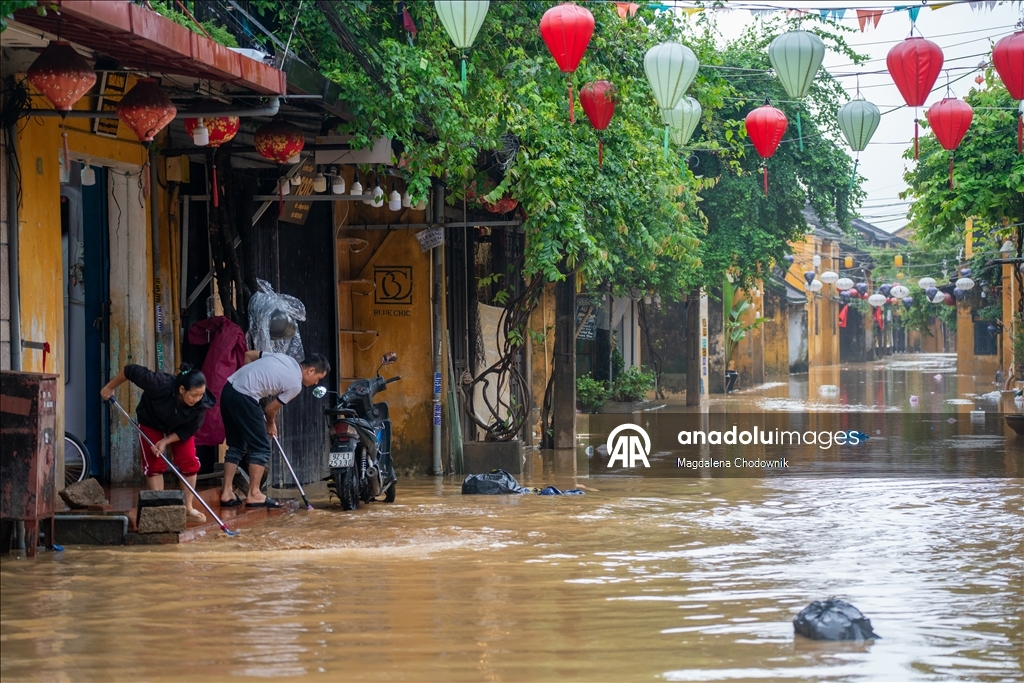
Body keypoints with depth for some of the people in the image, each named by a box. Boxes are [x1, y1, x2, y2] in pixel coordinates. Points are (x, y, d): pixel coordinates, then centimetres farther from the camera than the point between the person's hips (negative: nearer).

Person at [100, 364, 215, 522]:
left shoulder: (201, 404, -34)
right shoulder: (161, 384, -44)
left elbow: (189, 430, -19)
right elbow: (131, 371, -32)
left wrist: (165, 442, -27)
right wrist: (109, 387, -17)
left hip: (179, 428, 3)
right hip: (151, 423, -2)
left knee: (190, 462, -6)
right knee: (155, 464, -7)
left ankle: (188, 508, 5)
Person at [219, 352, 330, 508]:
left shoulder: (285, 358, 16)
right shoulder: (295, 384, -5)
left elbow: (249, 355, 21)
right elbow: (271, 409, 3)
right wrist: (271, 424, 23)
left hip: (228, 389, 9)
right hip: (243, 397, -9)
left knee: (236, 446, 16)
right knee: (261, 448, 2)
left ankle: (227, 493, 14)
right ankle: (254, 495, 3)